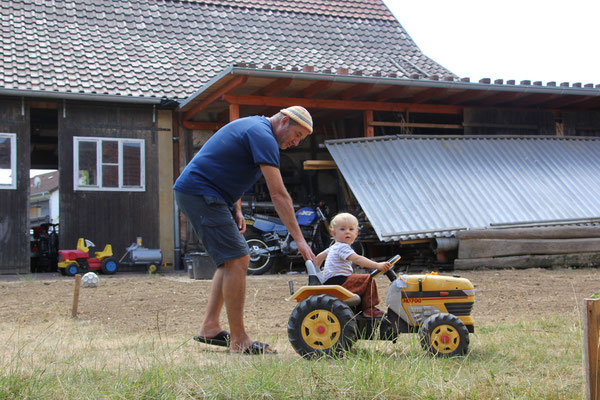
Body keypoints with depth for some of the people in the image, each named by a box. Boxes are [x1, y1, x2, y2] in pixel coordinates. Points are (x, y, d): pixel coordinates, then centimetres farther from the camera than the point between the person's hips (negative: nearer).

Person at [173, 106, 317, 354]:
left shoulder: (253, 126, 17)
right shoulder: (263, 136, -15)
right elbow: (278, 194, -21)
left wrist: (236, 209, 17)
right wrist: (299, 239, -21)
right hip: (201, 193, -11)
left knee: (235, 259, 13)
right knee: (236, 260, -13)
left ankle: (210, 327, 14)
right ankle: (238, 341, -9)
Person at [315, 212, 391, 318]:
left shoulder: (334, 247, 21)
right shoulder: (343, 247, -13)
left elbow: (320, 256, 32)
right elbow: (357, 259, -27)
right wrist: (378, 266, -32)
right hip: (337, 281, -11)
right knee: (367, 280, -17)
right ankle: (369, 308, -15)